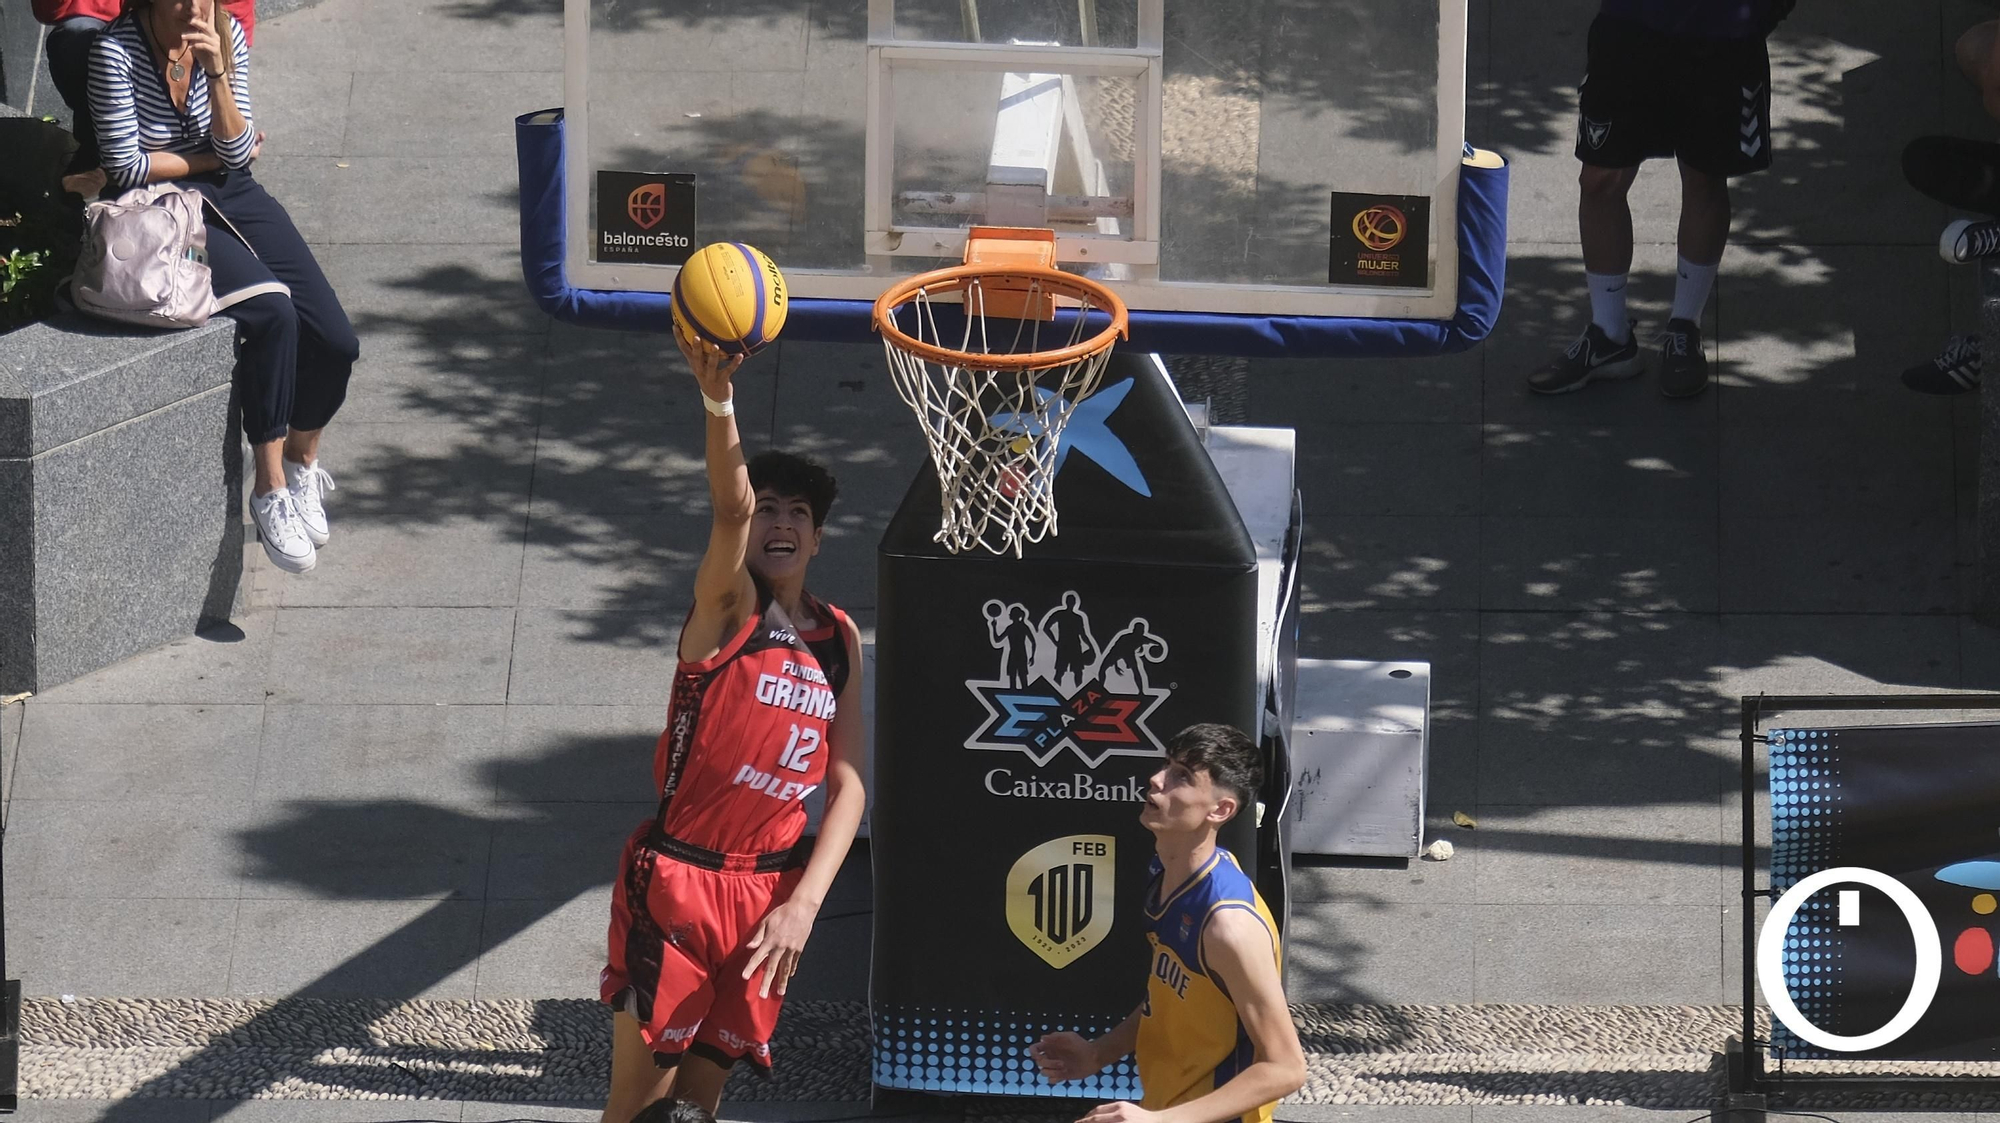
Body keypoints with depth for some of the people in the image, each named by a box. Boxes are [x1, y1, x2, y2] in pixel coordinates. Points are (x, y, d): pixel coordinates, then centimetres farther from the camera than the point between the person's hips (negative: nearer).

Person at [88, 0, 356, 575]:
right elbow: (126, 166, -15)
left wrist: (217, 74, -18)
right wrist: (213, 158, -4)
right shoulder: (117, 50, -16)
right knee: (271, 311, -31)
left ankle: (302, 464, 20)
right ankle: (271, 492, -20)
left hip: (235, 195, 6)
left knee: (335, 343, -10)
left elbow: (238, 152, -4)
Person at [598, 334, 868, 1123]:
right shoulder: (728, 605, -8)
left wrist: (804, 903, -7)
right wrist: (718, 404, -49)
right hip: (677, 875, -5)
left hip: (771, 891, 5)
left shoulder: (838, 638, 7)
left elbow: (847, 786, 5)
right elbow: (731, 508, -29)